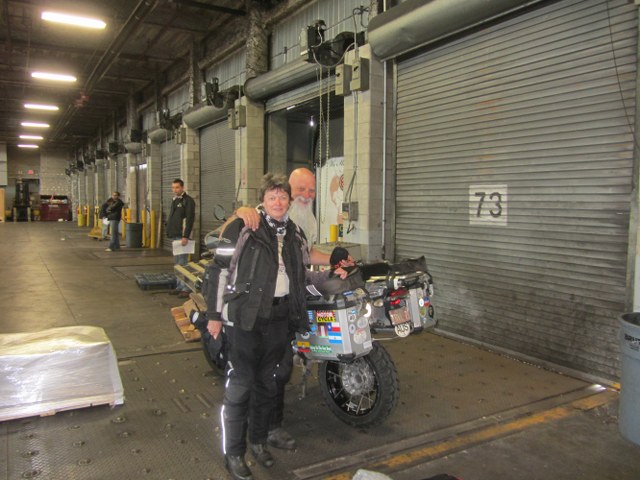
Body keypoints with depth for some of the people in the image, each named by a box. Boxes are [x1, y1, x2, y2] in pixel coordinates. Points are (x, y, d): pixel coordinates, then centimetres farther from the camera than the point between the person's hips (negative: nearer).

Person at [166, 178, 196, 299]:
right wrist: (170, 233, 16)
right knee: (177, 262, 12)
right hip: (175, 236, 9)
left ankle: (185, 289, -7)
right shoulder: (175, 200, 17)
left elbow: (190, 219, -17)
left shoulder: (188, 201, -9)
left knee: (183, 263, -9)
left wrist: (185, 236, -22)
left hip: (182, 237, -9)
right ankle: (179, 286, 20)